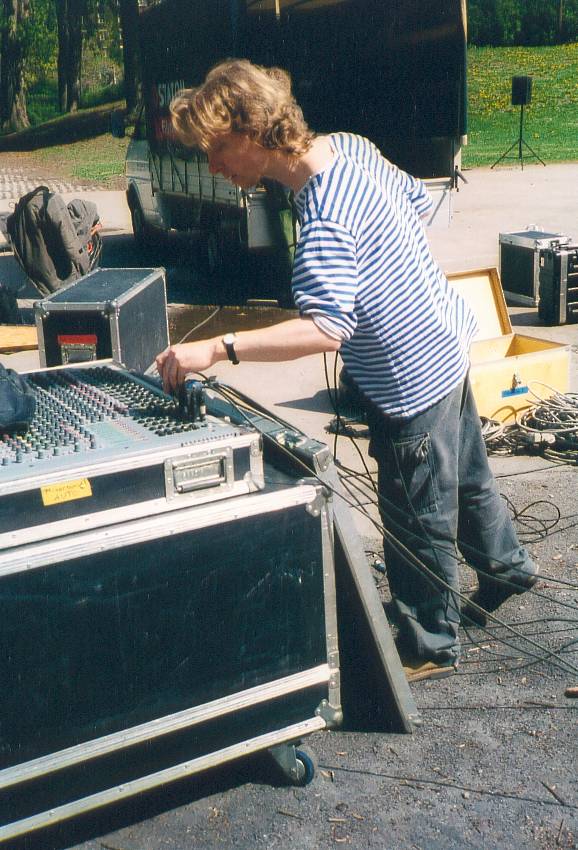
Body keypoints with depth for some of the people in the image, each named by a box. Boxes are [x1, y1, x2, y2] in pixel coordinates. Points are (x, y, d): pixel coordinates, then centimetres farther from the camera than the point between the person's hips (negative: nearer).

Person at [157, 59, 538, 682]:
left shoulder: (324, 223, -31)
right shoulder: (349, 145, -3)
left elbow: (326, 328, -42)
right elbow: (417, 202, 10)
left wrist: (215, 349, -46)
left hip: (413, 383, -10)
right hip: (446, 341, 10)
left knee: (417, 525, 8)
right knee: (467, 474, 30)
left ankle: (430, 649, 28)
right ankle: (506, 567, 54)